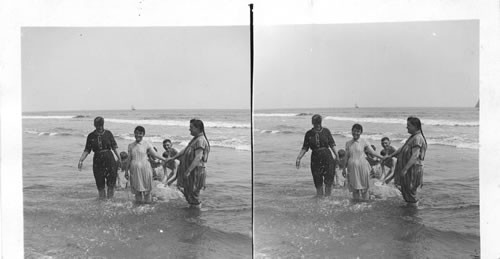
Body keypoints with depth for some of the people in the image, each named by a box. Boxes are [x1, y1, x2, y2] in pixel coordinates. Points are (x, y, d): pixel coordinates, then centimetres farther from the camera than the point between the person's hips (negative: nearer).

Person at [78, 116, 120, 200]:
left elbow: (114, 147, 3)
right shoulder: (91, 136, 3)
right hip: (97, 161, 1)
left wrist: (119, 158, -2)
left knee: (111, 182, -2)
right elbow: (87, 150, 4)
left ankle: (110, 199, 9)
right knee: (100, 183, 4)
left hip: (109, 159, -1)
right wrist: (81, 160, -6)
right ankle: (102, 199, 14)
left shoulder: (108, 133, 2)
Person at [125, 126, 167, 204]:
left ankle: (147, 201, 13)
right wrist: (126, 171, 14)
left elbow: (155, 155, -2)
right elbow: (129, 159, 12)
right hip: (134, 169, 3)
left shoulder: (147, 144, -2)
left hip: (145, 168, -3)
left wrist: (165, 160, -10)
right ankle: (138, 201, 17)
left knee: (146, 186, 2)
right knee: (137, 186, 6)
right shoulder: (131, 145, 7)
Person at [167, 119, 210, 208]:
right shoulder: (195, 139, 14)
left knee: (193, 194, -1)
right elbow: (185, 150, 22)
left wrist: (188, 171, -30)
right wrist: (172, 158, 21)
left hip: (196, 172, -10)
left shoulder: (200, 140, -19)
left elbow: (198, 158, -27)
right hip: (191, 172, 10)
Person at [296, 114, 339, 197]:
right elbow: (305, 148, 6)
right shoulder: (309, 134, 4)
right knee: (317, 181, 4)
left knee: (329, 178, -6)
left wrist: (337, 156, -3)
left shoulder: (326, 131, 2)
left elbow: (332, 144, 4)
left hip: (327, 156, -1)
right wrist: (298, 158, -2)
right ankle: (319, 197, 13)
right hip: (315, 158, 1)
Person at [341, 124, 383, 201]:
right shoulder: (348, 143, 7)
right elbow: (347, 157, 13)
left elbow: (372, 152, 1)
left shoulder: (364, 142, -1)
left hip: (362, 166, -2)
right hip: (352, 167, 2)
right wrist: (344, 168, 14)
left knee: (364, 186, 1)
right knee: (354, 186, 5)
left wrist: (382, 158, -8)